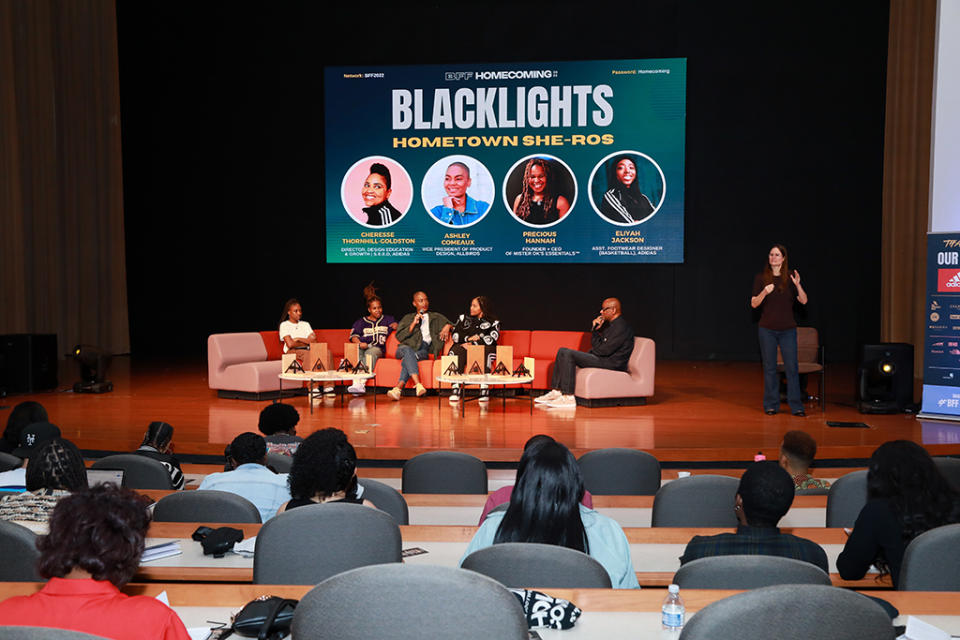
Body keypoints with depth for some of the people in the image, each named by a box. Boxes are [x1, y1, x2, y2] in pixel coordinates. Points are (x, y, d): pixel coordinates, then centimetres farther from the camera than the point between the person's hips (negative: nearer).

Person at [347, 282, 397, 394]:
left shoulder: (387, 320, 27)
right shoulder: (361, 322, 23)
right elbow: (354, 335, 11)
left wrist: (395, 326, 2)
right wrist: (359, 343, -11)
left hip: (377, 348, 0)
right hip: (363, 347, 1)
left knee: (370, 353, -37)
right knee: (358, 352, -37)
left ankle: (362, 383, -55)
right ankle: (356, 383, -53)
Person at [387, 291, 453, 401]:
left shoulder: (435, 317, 28)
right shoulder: (408, 318, 26)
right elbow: (399, 336, 11)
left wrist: (447, 326, -2)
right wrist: (413, 324, 0)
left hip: (423, 349, 0)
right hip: (406, 347, 1)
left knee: (408, 359, -37)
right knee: (408, 351, -39)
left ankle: (398, 388, -51)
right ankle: (418, 385, -55)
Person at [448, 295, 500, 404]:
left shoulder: (493, 322, 9)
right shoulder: (463, 318, 18)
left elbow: (492, 340, -6)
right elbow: (454, 335, 8)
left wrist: (472, 343, -10)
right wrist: (469, 338, -8)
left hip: (483, 351, -1)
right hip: (465, 350, 2)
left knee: (489, 349, -35)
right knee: (457, 350, -31)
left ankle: (484, 387, -39)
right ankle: (455, 387, -40)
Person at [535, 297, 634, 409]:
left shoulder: (622, 327, -17)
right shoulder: (609, 324, 16)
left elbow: (604, 351, -21)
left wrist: (595, 331, -7)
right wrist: (595, 329, 5)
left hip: (612, 363, -11)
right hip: (602, 358, 11)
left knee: (569, 354, -22)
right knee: (562, 351, 5)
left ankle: (568, 397, -23)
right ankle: (556, 392, -1)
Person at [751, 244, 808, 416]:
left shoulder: (790, 277, 2)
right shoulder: (761, 278, 1)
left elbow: (804, 301, -2)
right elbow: (754, 304, -3)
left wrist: (797, 285, -18)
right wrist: (764, 292, -21)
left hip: (787, 329, 0)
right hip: (767, 329, 0)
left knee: (792, 367, -1)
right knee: (769, 367, 4)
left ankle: (796, 406, 5)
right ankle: (771, 405, 13)